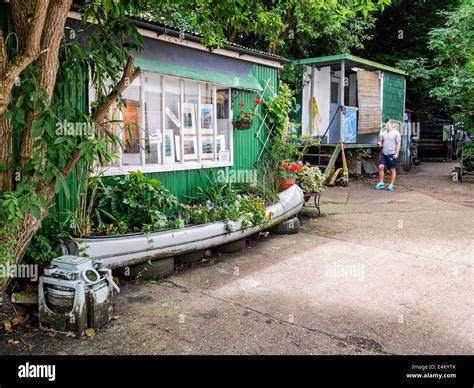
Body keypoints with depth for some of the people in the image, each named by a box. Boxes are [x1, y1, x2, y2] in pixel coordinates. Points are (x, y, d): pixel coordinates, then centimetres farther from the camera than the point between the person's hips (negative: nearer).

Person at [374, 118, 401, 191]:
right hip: (384, 153, 4)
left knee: (392, 169, 3)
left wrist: (397, 153, -13)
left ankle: (392, 185, 11)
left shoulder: (396, 133, -4)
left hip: (392, 154, -4)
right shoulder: (383, 133, 9)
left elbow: (398, 144, -5)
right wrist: (379, 144, -8)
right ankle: (381, 183, 6)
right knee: (381, 167, -5)